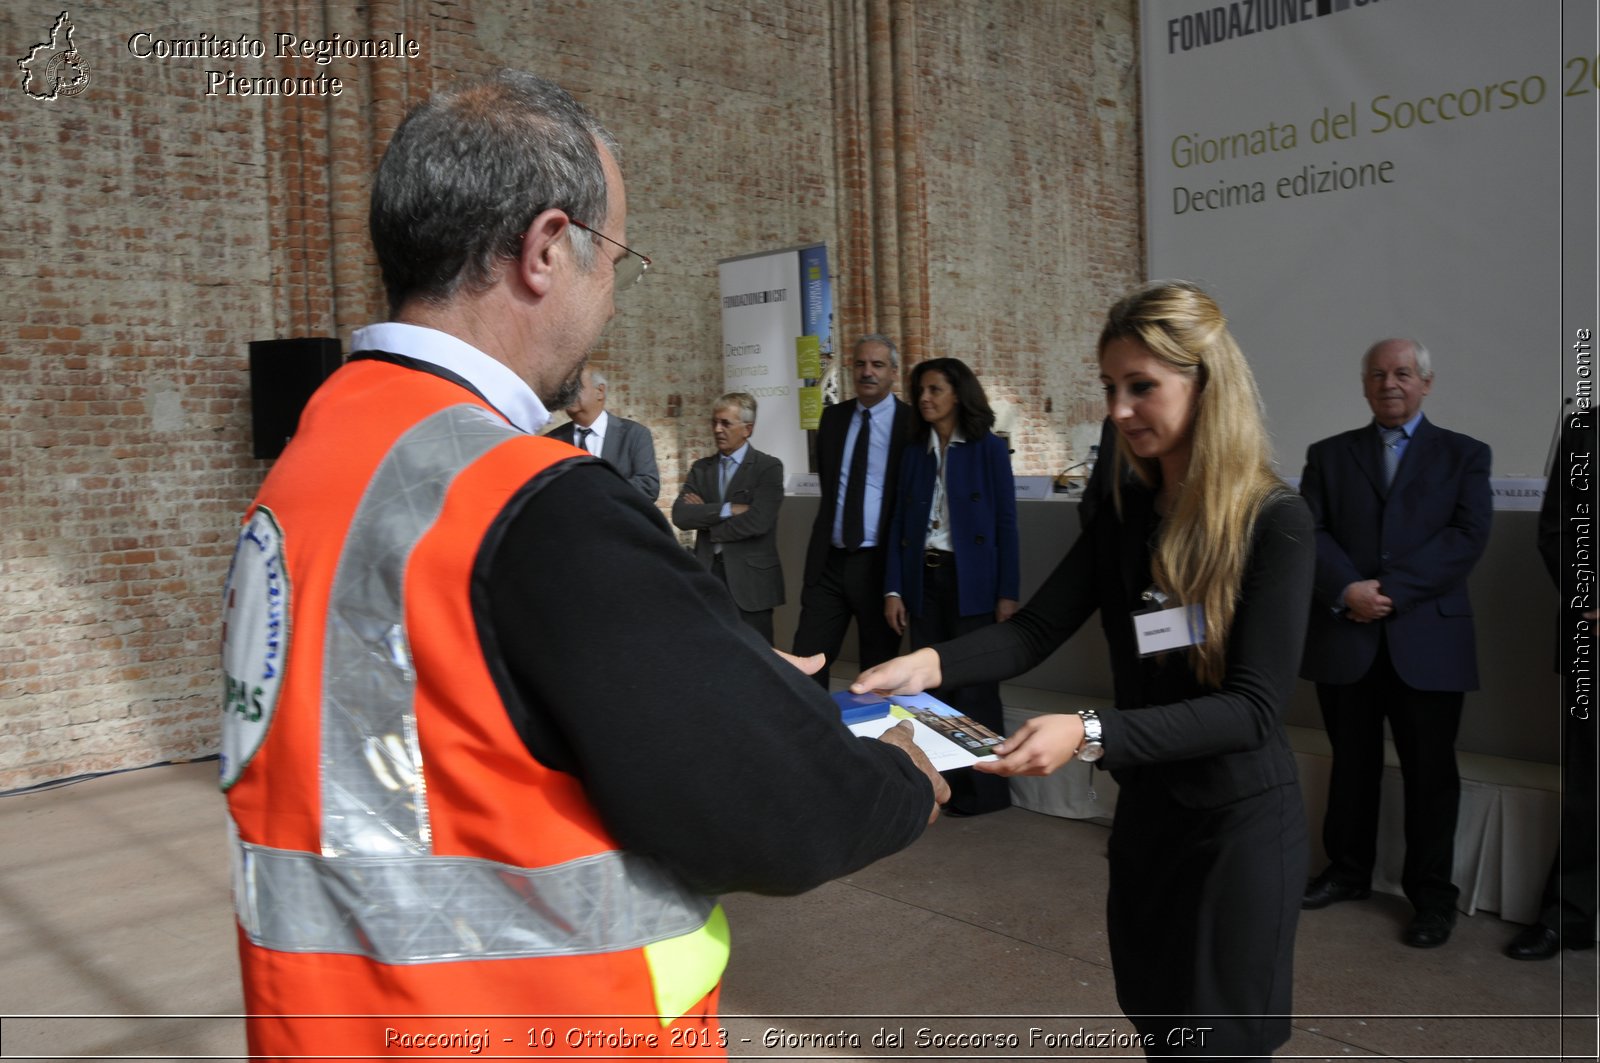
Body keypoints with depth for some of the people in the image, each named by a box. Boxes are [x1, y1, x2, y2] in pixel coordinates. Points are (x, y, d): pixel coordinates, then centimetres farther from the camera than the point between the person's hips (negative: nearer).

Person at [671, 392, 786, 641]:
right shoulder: (701, 468, 11)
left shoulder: (768, 467, -3)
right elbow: (680, 515, -3)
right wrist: (727, 510, -13)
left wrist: (705, 519, -5)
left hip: (750, 580, -4)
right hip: (708, 577, 4)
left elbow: (757, 521, -16)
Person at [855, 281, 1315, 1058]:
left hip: (1240, 823, -6)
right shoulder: (1125, 513, 1)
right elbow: (1036, 629, -7)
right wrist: (931, 664, -26)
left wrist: (1090, 735, -35)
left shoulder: (1275, 521, -17)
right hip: (1145, 809, 6)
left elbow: (1253, 706, -23)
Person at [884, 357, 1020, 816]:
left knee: (973, 685, 1)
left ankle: (984, 788, 14)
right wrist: (893, 589, 0)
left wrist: (1008, 592, -9)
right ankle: (941, 782, 20)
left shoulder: (989, 449, -2)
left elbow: (1006, 524, -4)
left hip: (971, 580, -4)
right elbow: (899, 523, 7)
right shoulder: (914, 451, 9)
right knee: (931, 686, 9)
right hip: (923, 580, 4)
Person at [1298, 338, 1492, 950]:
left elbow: (1467, 536, -6)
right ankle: (1348, 871, 28)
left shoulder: (1464, 455, 7)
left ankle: (1431, 897, 17)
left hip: (1429, 639, -1)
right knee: (1352, 762, 13)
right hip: (1344, 636, 2)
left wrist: (1392, 591, -16)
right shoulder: (1329, 455, 11)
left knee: (1430, 773, 4)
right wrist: (1347, 590, -17)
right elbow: (1310, 531, 0)